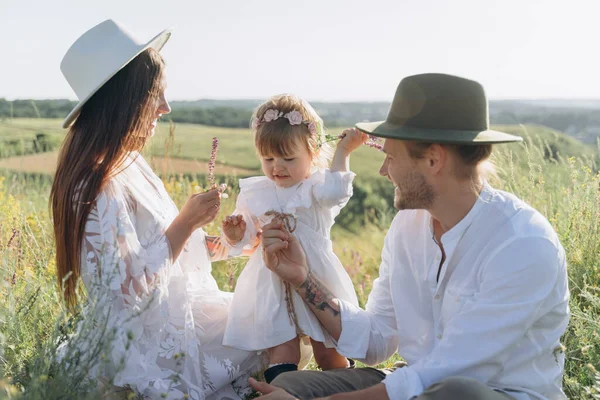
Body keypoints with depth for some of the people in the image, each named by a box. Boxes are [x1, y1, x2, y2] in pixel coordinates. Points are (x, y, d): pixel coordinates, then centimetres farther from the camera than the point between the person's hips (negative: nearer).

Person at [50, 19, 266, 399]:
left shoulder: (131, 164, 5)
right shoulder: (98, 184, -26)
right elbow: (129, 286, -27)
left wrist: (224, 245, 2)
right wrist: (186, 222, -22)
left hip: (177, 316, 9)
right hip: (148, 345, -9)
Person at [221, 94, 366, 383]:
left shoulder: (316, 187, -5)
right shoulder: (253, 192, 6)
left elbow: (335, 190, -31)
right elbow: (242, 240, 13)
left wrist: (343, 152, -25)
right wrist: (234, 234, -9)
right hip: (271, 285, 2)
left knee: (330, 353, 8)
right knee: (281, 353, 1)